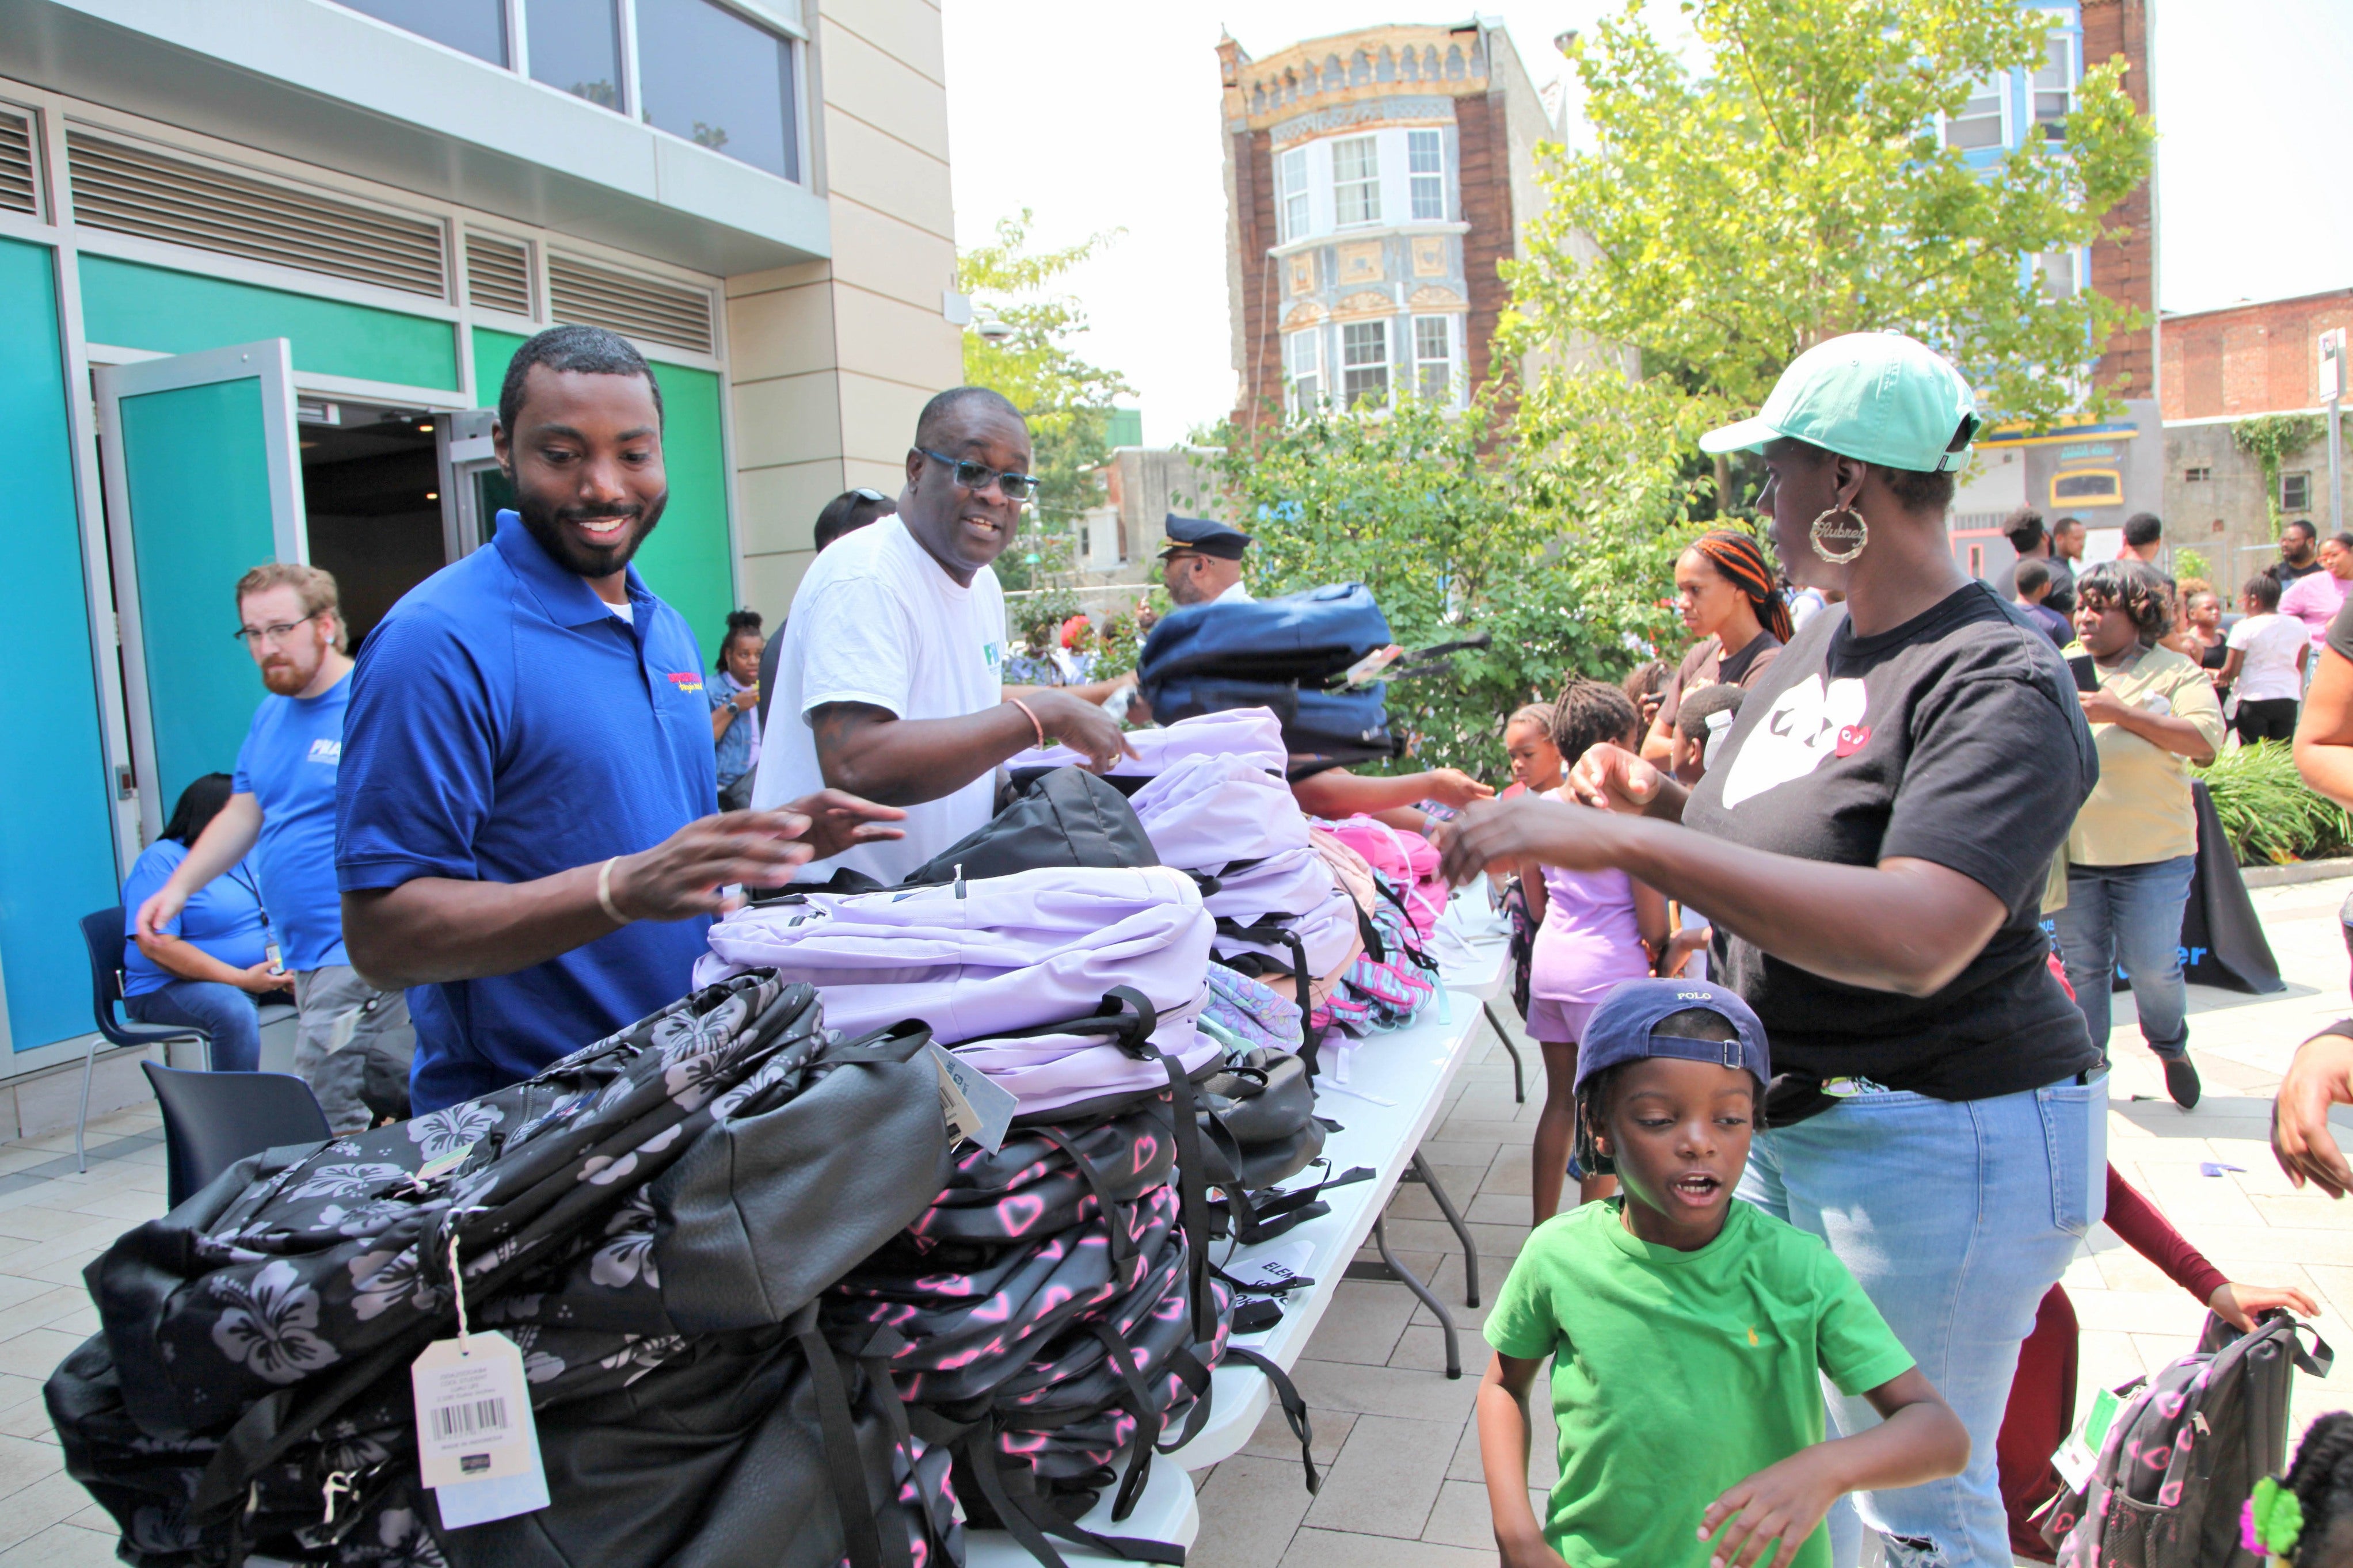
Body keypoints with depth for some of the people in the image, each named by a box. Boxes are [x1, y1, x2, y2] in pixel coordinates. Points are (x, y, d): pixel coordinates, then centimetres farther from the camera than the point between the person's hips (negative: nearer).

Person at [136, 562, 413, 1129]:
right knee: (407, 1099, 14)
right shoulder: (271, 715, 16)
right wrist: (179, 886, 13)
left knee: (325, 1128, -13)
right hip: (305, 952, 8)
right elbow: (243, 815, 24)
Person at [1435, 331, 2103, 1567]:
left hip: (1941, 1135, -8)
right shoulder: (1808, 658, 8)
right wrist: (1662, 804, 1)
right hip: (1779, 1116, 8)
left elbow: (1914, 939, -36)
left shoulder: (2001, 684, -20)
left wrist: (1619, 840, -40)